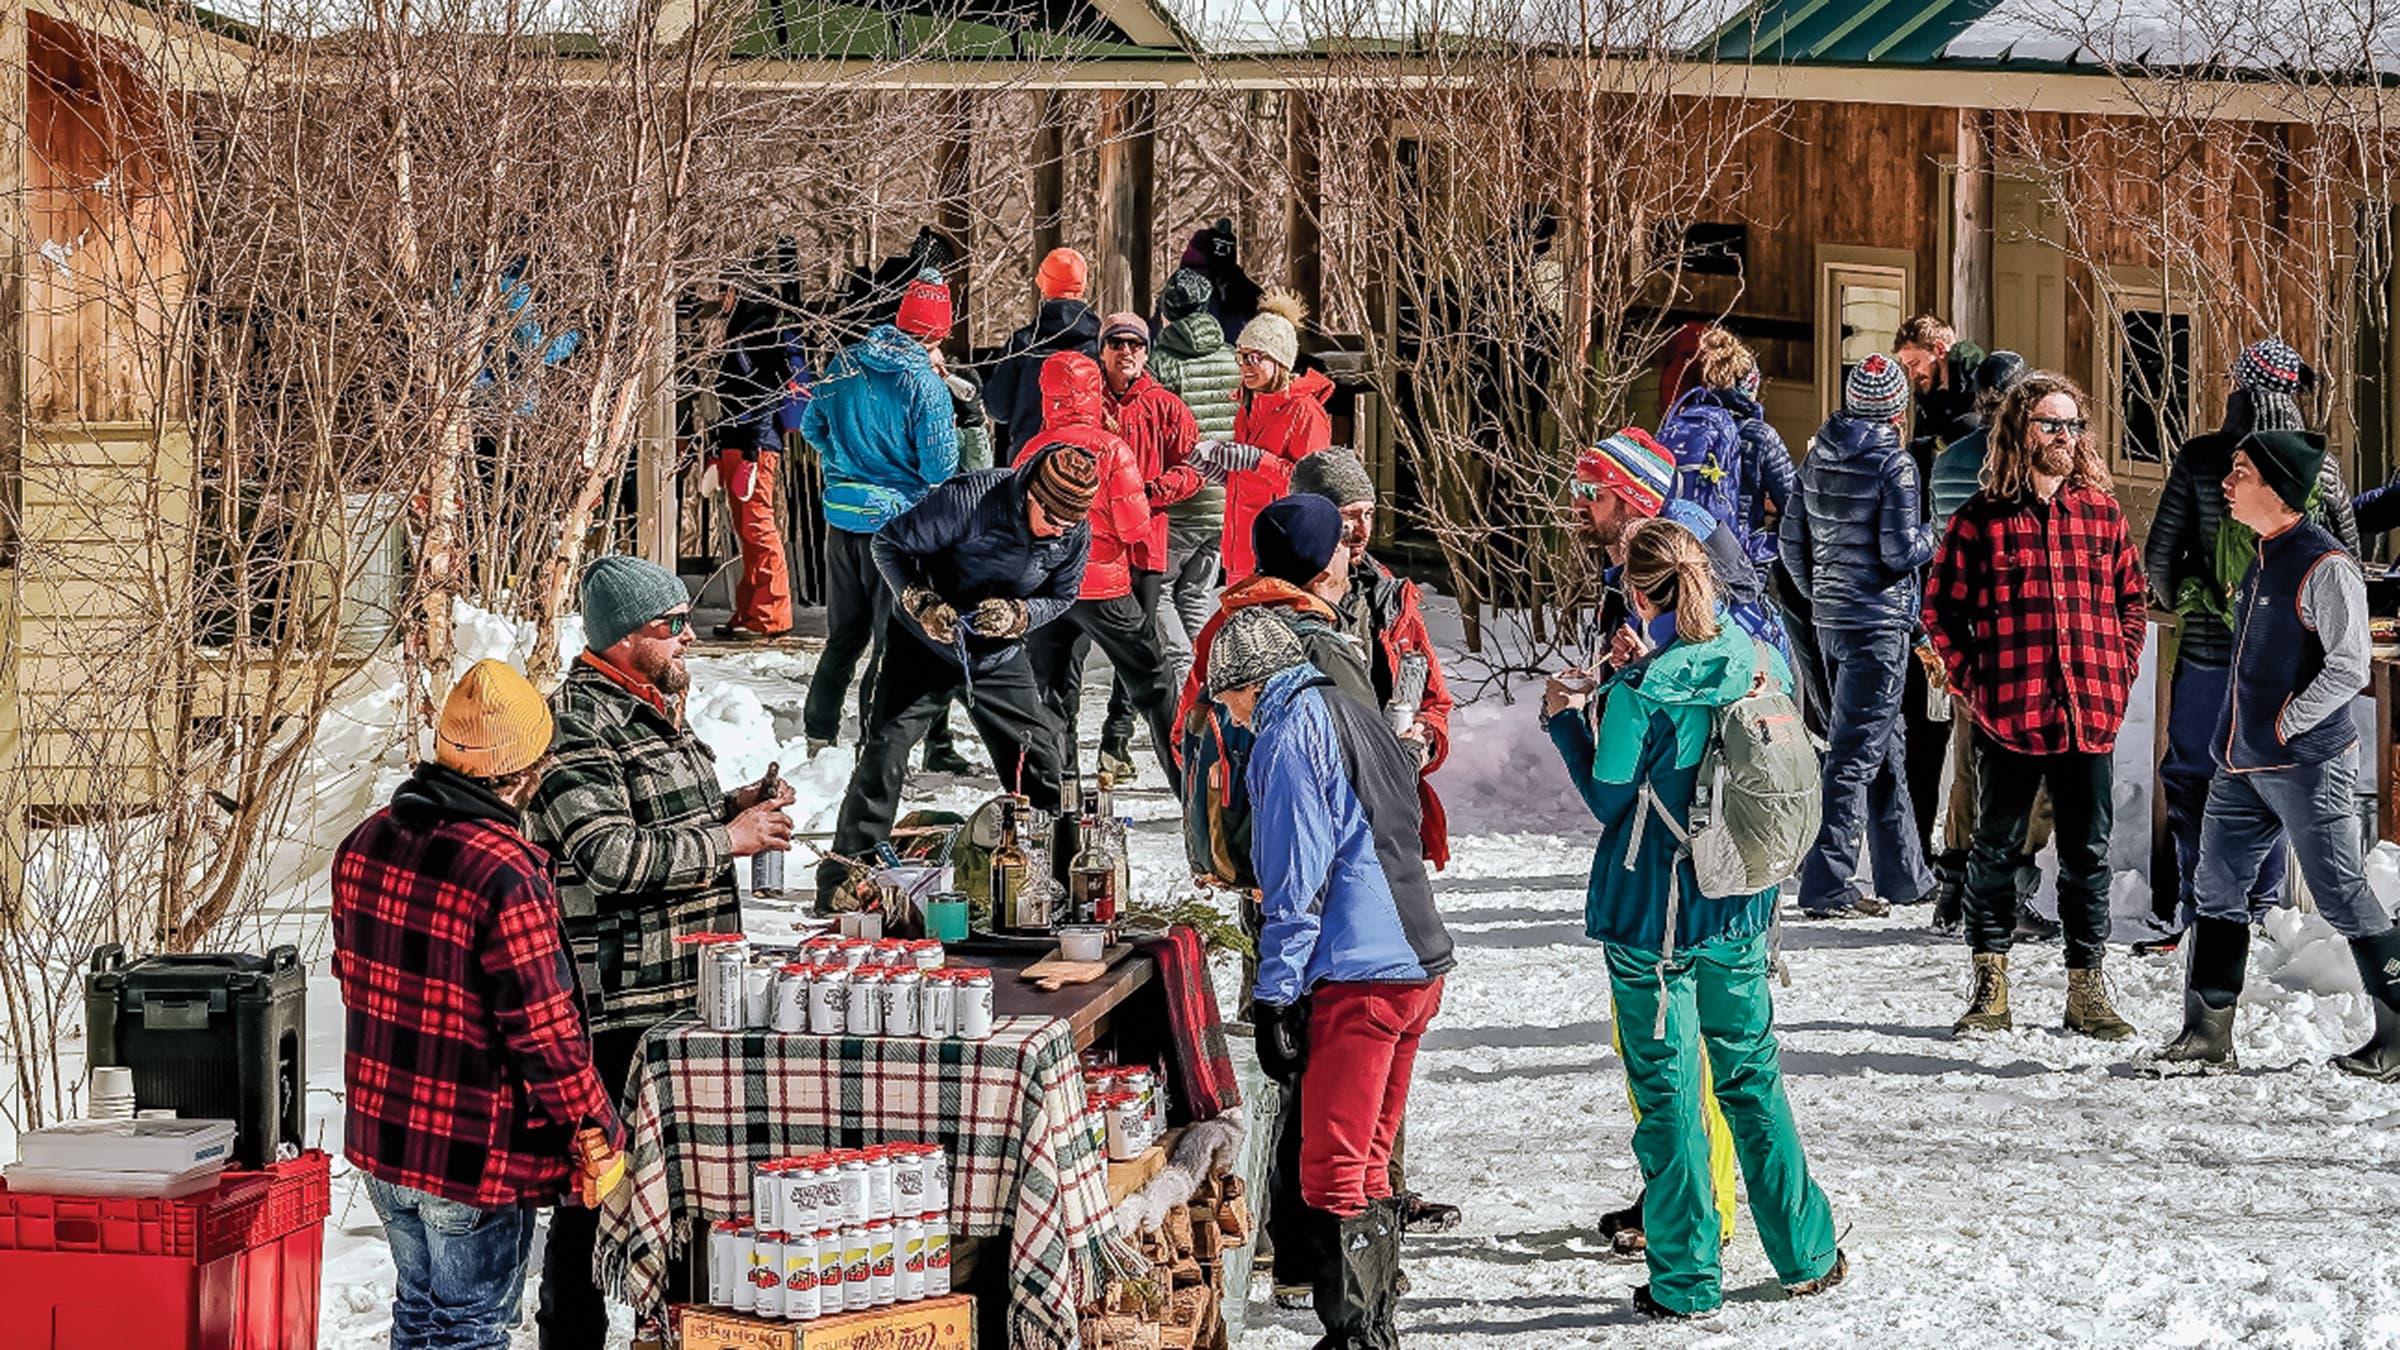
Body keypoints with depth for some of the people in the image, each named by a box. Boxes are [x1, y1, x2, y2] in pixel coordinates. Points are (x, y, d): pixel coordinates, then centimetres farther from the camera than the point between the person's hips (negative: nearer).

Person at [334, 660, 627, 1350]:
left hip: (381, 1135, 7)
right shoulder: (505, 875, -24)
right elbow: (544, 1032, -21)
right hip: (478, 1157, -7)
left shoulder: (365, 845, 0)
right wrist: (601, 1136, -9)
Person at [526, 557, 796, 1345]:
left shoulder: (655, 710, 17)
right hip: (615, 1005, -10)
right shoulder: (577, 726, -15)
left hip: (685, 992, 10)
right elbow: (612, 854, -25)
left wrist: (738, 806, 10)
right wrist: (729, 838, -18)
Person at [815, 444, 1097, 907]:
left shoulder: (1075, 534, -15)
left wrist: (1018, 616, -21)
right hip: (926, 643, -4)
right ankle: (844, 872, -6)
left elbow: (1061, 597, 0)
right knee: (885, 751, -12)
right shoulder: (967, 500, -29)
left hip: (999, 656, 4)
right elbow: (889, 544, -18)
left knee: (1038, 763, 4)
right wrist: (920, 603, -31)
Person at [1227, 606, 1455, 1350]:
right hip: (1418, 963, 9)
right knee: (1370, 1169, 16)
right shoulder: (1360, 718, 20)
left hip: (1356, 979, -9)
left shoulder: (1291, 730, -7)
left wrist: (1273, 997, -11)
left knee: (1333, 1178, -6)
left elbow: (1296, 877, -13)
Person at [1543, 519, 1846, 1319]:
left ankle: (1685, 1280, 12)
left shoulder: (1638, 695, -20)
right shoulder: (1756, 662, -4)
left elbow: (1607, 798, -9)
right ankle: (1808, 1255, 27)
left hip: (1652, 917, -5)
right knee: (1751, 1075, 19)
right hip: (1740, 910, 5)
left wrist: (1566, 719, 4)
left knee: (1667, 1090, 6)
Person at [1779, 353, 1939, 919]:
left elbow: (1792, 540, 11)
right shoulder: (1893, 464, -14)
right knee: (1857, 754, -5)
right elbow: (1900, 551, -18)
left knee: (1883, 748, 17)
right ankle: (1825, 887, -6)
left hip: (1830, 619, 8)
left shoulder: (1817, 459, 7)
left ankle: (1905, 876, 26)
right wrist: (1932, 535, 3)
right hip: (1880, 623, -7)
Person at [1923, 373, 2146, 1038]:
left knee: (2087, 853, 7)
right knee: (1997, 849, 6)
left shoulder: (2102, 510, 8)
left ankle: (2086, 989, 16)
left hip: (2091, 714, 3)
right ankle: (1990, 988, 16)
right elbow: (1941, 608, 3)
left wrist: (2118, 675, 5)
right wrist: (1971, 682, -4)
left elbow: (2132, 598, 16)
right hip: (2008, 714, -2)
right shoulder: (1982, 516, -1)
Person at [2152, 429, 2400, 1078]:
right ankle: (2208, 1037, 14)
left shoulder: (2326, 567, -15)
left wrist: (2285, 726, -15)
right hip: (2243, 765, 9)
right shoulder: (2264, 558, 14)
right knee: (2217, 890, 8)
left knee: (2342, 897, -3)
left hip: (2309, 765, -9)